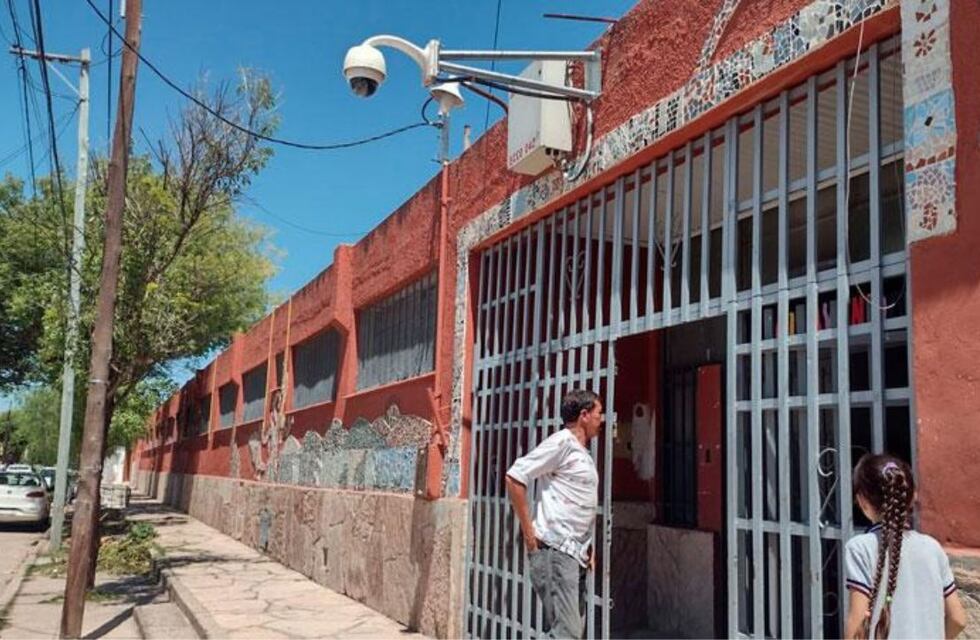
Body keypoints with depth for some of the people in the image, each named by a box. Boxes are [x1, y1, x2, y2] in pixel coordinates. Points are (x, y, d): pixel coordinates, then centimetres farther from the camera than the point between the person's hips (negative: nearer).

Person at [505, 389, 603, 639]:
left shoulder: (583, 452, 20)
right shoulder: (562, 441, -8)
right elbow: (514, 477, -15)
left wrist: (588, 545, 15)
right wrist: (529, 533, -14)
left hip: (576, 553, 9)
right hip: (555, 550, -9)